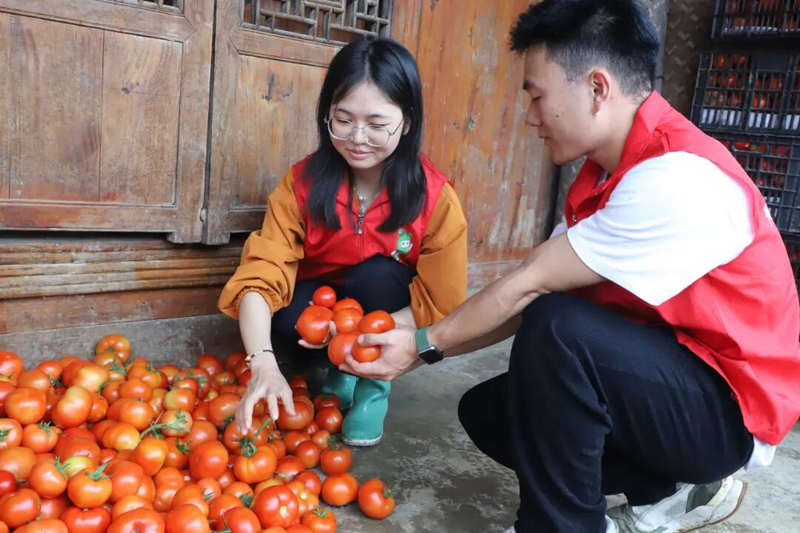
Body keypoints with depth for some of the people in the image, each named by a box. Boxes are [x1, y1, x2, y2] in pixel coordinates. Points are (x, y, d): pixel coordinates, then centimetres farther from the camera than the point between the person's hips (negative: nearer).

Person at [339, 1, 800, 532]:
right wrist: (423, 346, -4)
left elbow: (529, 288, -23)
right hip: (668, 375, 9)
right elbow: (531, 298, 1)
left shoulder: (676, 178, -27)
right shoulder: (611, 173, 3)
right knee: (487, 410, 4)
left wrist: (425, 343, -11)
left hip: (728, 407, -9)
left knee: (555, 328, -32)